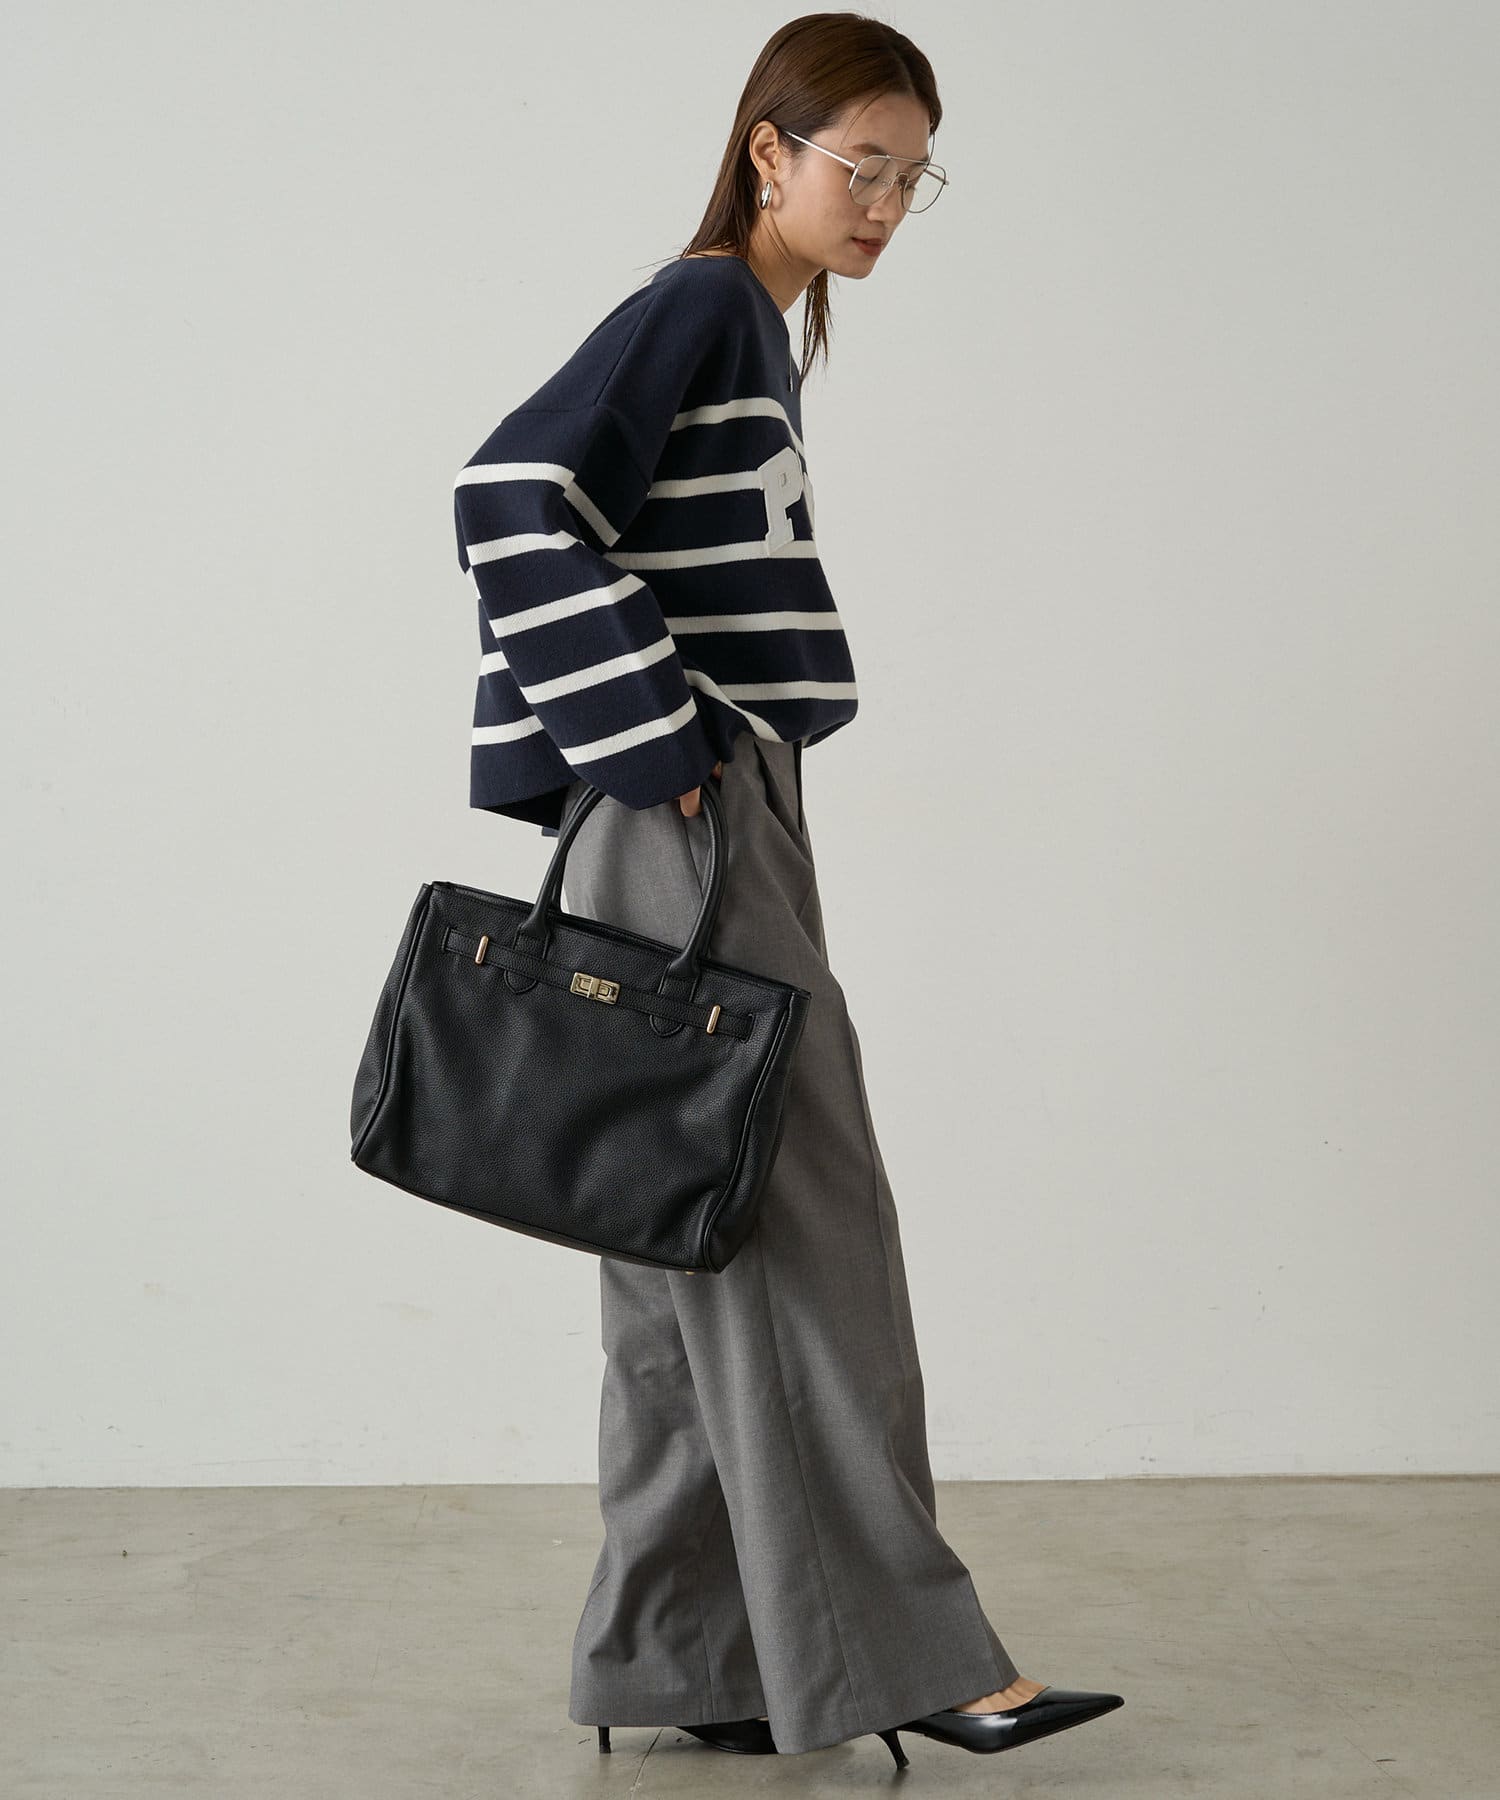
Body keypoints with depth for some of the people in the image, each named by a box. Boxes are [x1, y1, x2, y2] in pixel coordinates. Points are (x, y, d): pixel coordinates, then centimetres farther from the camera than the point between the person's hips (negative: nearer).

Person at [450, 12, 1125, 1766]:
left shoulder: (756, 327, 19)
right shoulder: (694, 306, -9)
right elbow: (514, 495, -22)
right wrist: (653, 745, -20)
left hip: (720, 824, 10)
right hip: (690, 834, -10)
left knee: (696, 1255, 10)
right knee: (802, 1230, -6)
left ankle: (678, 1660, 16)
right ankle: (894, 1653, 1)